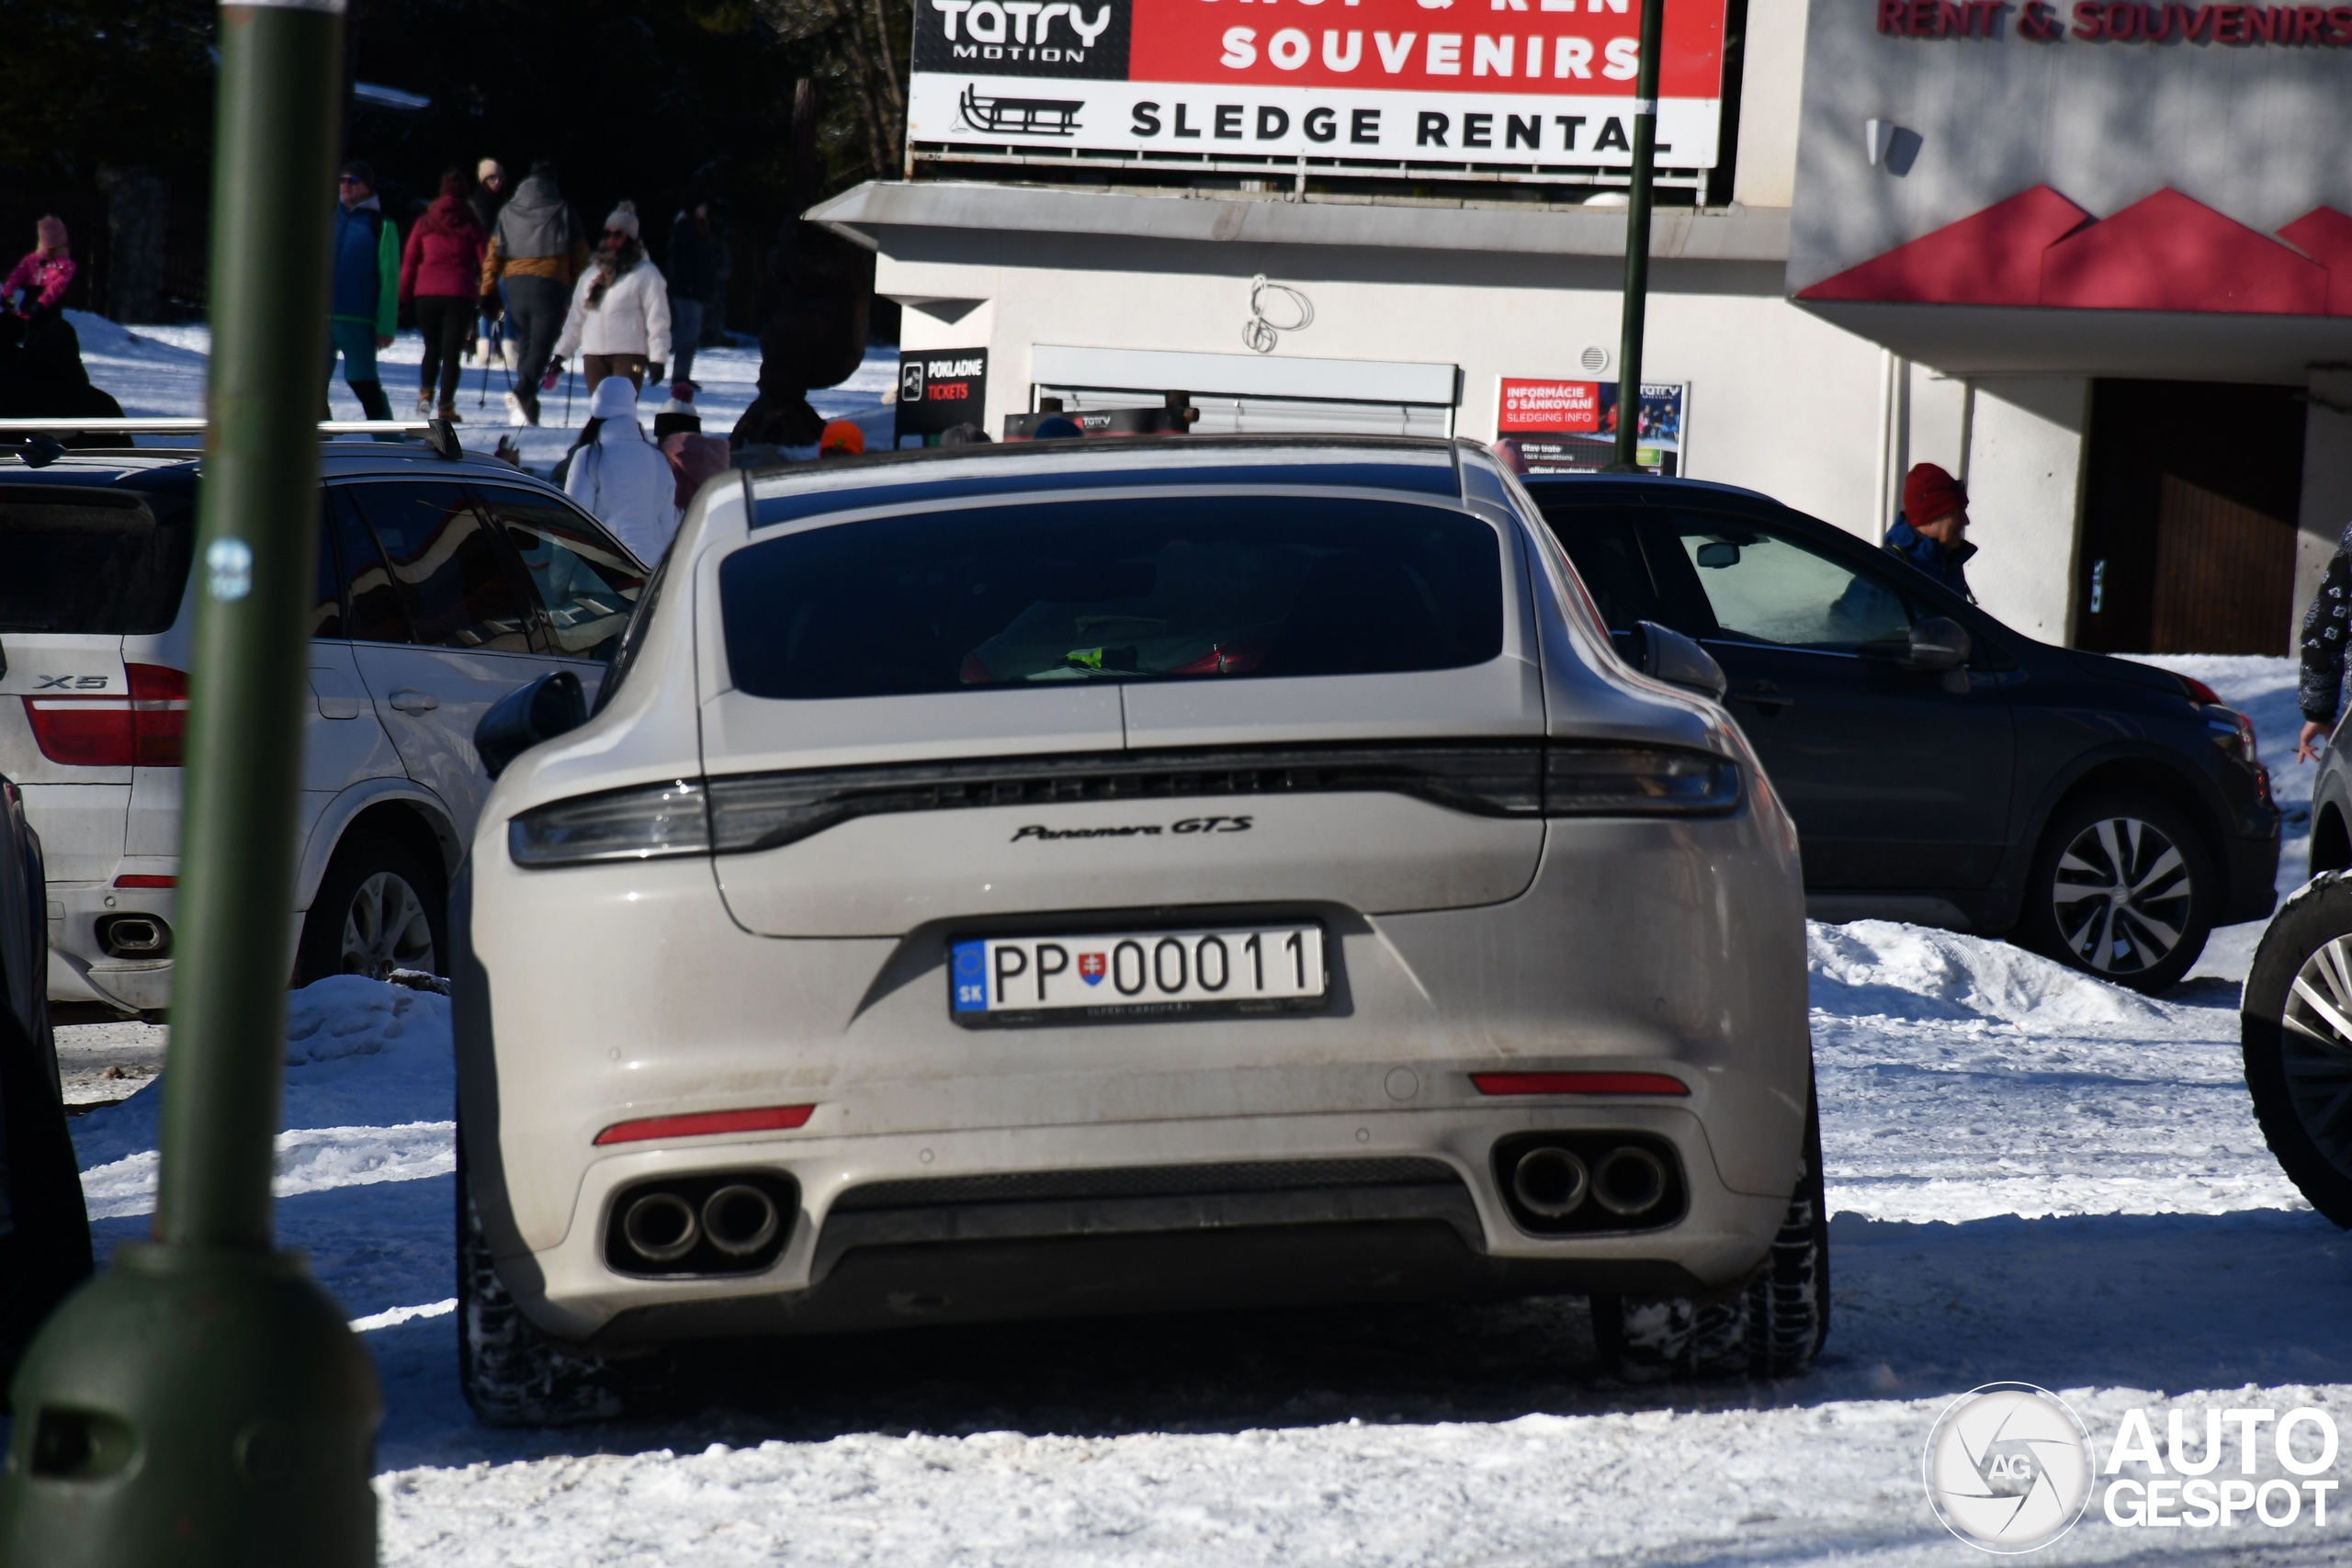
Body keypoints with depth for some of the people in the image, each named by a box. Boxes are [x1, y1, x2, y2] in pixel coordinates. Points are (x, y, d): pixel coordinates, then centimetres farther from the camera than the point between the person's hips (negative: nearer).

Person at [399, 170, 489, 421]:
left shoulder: (425, 223, 9)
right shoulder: (472, 226, 5)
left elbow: (409, 260, 7)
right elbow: (483, 262, 5)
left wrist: (405, 296, 10)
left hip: (426, 294, 2)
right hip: (460, 294, -2)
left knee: (432, 348, 19)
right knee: (452, 352, 1)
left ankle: (425, 392, 1)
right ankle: (446, 406, -5)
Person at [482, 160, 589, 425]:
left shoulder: (507, 213, 11)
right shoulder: (562, 213, 2)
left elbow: (493, 255, 8)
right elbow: (580, 257, 3)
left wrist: (488, 292, 11)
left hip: (515, 285, 4)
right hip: (549, 285, -4)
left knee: (525, 344, 15)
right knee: (540, 345, -9)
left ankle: (528, 411, 14)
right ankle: (522, 394, -35)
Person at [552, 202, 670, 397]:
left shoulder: (645, 273, 0)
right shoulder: (592, 274, 17)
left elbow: (657, 319, -4)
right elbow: (576, 319, 20)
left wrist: (657, 358, -11)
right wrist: (561, 353, 16)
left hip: (629, 354, -6)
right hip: (594, 356, 6)